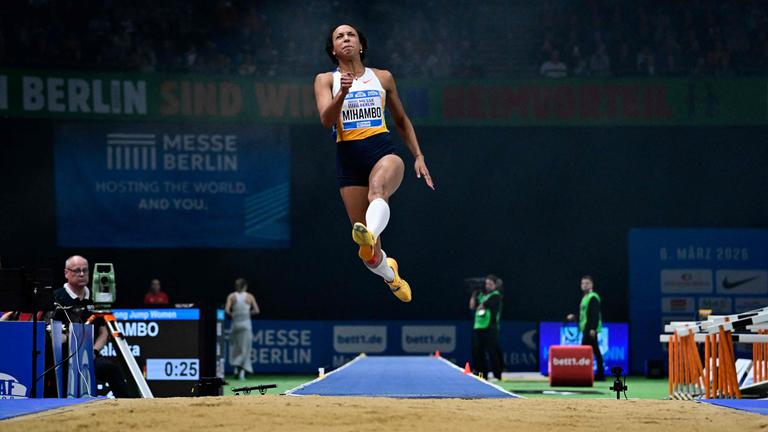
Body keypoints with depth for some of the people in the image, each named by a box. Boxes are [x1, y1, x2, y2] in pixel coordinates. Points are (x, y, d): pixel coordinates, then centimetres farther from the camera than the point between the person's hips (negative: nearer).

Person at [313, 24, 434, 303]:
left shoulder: (383, 78, 13)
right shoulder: (325, 80, 8)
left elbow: (401, 120, 23)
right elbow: (326, 120, -8)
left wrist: (419, 157, 15)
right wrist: (342, 93, -26)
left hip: (383, 150, 0)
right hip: (348, 157, 0)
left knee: (377, 189, -40)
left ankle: (371, 237, -69)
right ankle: (389, 273, 34)